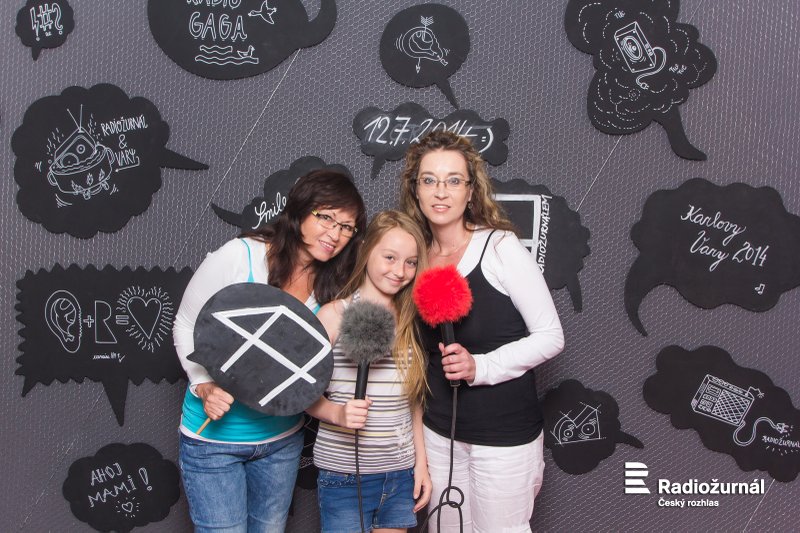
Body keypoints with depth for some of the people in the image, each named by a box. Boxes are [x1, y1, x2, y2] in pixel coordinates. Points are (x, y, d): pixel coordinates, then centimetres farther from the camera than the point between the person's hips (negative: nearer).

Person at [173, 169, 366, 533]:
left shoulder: (330, 285, -3)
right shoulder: (239, 257, -17)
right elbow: (186, 326, -8)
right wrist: (205, 387, -20)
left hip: (282, 439, 5)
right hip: (214, 435, -5)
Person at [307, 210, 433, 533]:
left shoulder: (410, 322, 6)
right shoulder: (334, 316, -7)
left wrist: (421, 462, 11)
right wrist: (338, 413, -23)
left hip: (401, 474, 4)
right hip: (344, 476, -4)